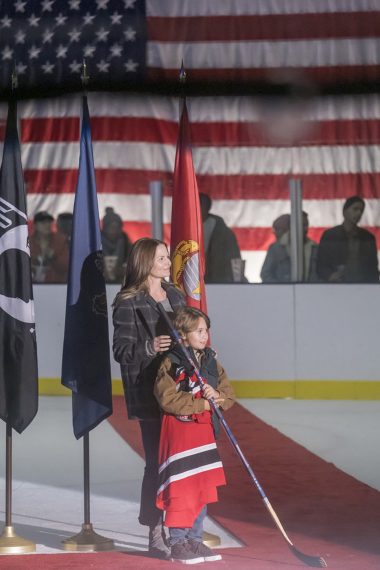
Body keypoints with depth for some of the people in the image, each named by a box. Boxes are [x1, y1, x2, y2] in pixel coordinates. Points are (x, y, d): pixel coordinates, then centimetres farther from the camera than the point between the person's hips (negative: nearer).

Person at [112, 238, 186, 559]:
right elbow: (121, 350, -10)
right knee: (157, 462, -4)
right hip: (150, 395, -6)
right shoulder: (128, 302, -7)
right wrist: (150, 348, -25)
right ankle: (156, 535, 4)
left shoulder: (176, 296, 15)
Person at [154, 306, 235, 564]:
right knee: (181, 487, -5)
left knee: (203, 487, 10)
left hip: (205, 430, 7)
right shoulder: (171, 363, -9)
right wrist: (201, 403, -19)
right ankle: (178, 542, 2)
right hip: (179, 429, -7)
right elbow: (168, 399, -19)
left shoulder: (211, 361, 11)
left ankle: (195, 540, 19)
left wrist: (217, 396, -14)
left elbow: (229, 395, 9)